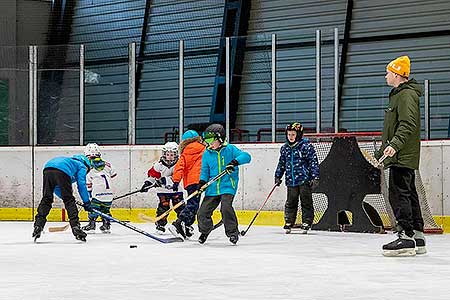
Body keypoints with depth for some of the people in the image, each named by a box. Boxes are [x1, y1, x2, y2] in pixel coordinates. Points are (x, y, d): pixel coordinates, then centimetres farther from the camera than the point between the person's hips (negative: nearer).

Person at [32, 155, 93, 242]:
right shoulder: (82, 166, 27)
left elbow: (56, 188, 42)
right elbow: (81, 185, 13)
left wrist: (64, 196, 40)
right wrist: (87, 202, 17)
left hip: (47, 169, 6)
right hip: (62, 172, -6)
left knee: (46, 199, 11)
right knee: (69, 200, 3)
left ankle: (38, 226, 2)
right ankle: (75, 226, -3)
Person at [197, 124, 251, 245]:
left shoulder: (230, 149, -3)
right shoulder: (207, 154, 8)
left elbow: (246, 156, -9)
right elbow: (205, 170, 12)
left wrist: (235, 161, -25)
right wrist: (202, 181, -6)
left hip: (227, 186, -4)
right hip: (212, 188, 4)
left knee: (226, 207, -25)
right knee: (202, 212, 0)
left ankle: (232, 232, -8)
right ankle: (205, 231, 28)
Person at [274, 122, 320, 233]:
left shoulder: (306, 146, -8)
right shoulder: (285, 148, 9)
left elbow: (314, 162, -8)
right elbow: (281, 163, 20)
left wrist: (315, 177, -12)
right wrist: (278, 176, 18)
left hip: (304, 180, -4)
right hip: (291, 180, 4)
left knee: (306, 202, 2)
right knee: (290, 202, 8)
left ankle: (307, 222, 9)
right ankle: (289, 222, 16)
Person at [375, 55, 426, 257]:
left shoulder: (407, 95, -12)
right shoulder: (398, 94, 22)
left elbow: (408, 125, -25)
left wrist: (394, 145, -36)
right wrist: (382, 151, 32)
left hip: (403, 157, -11)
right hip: (400, 156, 11)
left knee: (399, 194, -13)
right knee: (408, 194, 11)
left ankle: (406, 238, -16)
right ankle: (417, 237, 14)